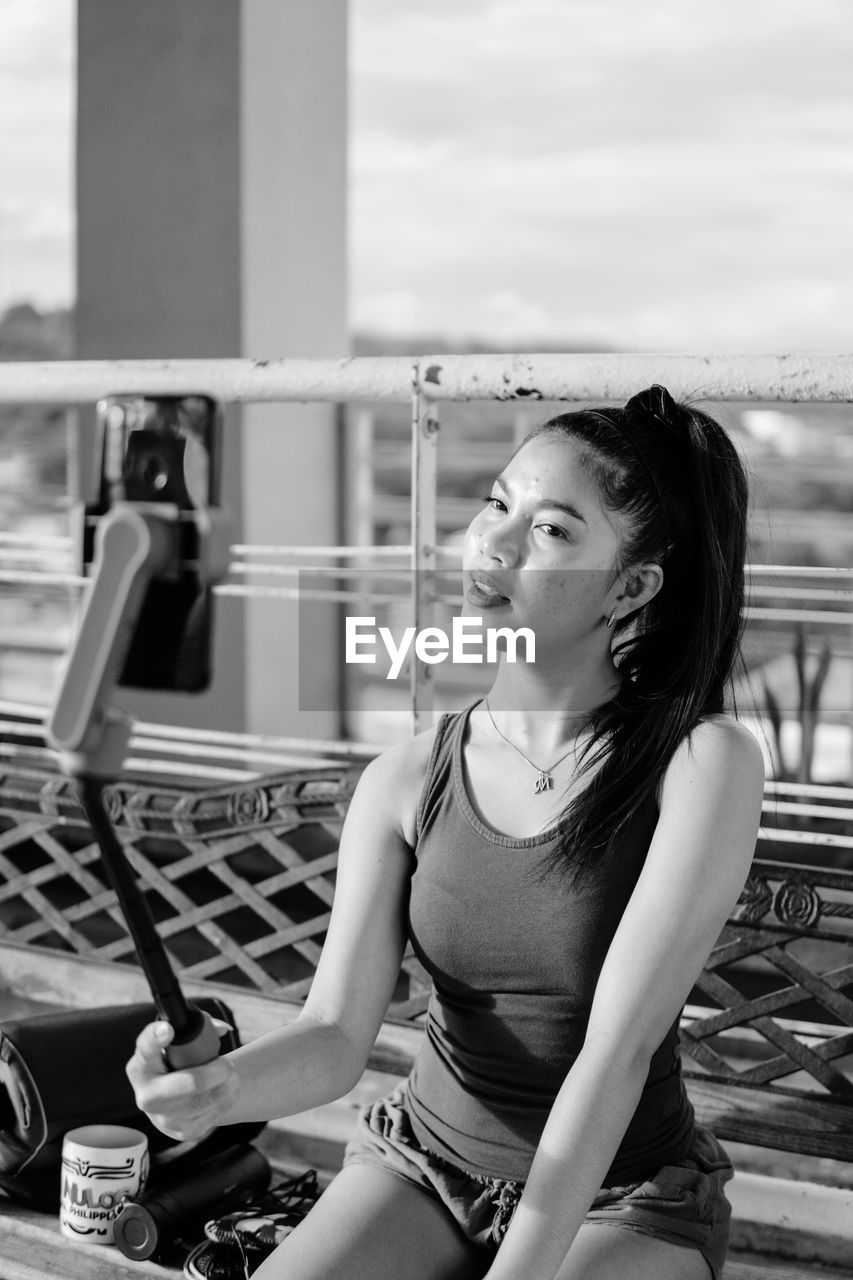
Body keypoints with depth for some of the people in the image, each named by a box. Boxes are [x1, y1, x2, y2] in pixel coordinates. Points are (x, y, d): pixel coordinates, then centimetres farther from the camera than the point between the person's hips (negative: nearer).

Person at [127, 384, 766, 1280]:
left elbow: (617, 1049, -23)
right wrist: (219, 1090, -33)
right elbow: (335, 1036, -12)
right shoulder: (405, 783, -8)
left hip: (619, 1196, -2)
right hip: (425, 1163, 3)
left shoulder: (702, 762, -19)